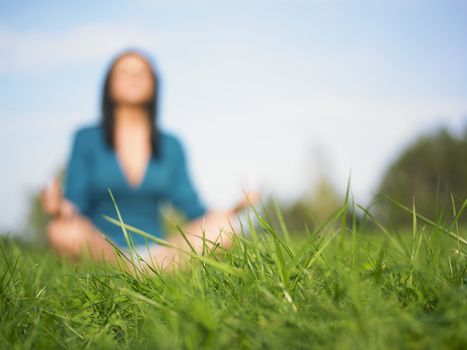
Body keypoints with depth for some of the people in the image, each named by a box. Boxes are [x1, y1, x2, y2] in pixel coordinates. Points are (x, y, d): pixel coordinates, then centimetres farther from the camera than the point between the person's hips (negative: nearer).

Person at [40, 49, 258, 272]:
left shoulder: (171, 146, 10)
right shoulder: (86, 139, 3)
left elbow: (194, 211, 6)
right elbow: (75, 206, -3)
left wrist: (232, 209, -13)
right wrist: (58, 209, -27)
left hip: (156, 255, 2)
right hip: (100, 252, -2)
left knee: (221, 227, -21)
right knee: (64, 231, -35)